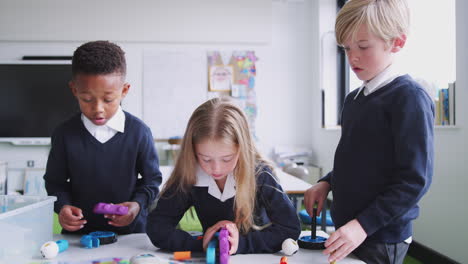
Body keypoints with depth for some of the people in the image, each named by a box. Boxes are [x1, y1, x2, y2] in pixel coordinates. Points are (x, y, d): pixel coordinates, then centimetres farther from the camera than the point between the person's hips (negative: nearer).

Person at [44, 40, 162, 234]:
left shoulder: (138, 132, -7)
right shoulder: (65, 133, -4)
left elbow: (152, 178, 4)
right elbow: (55, 181, 8)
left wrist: (138, 204, -13)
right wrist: (62, 206, -11)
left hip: (130, 228, 0)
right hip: (78, 232, 0)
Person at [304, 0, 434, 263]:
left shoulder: (409, 97, -16)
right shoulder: (353, 99, 8)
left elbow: (415, 179, -20)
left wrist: (364, 224, -22)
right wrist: (327, 183, 2)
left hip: (381, 239, -7)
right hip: (346, 227, 7)